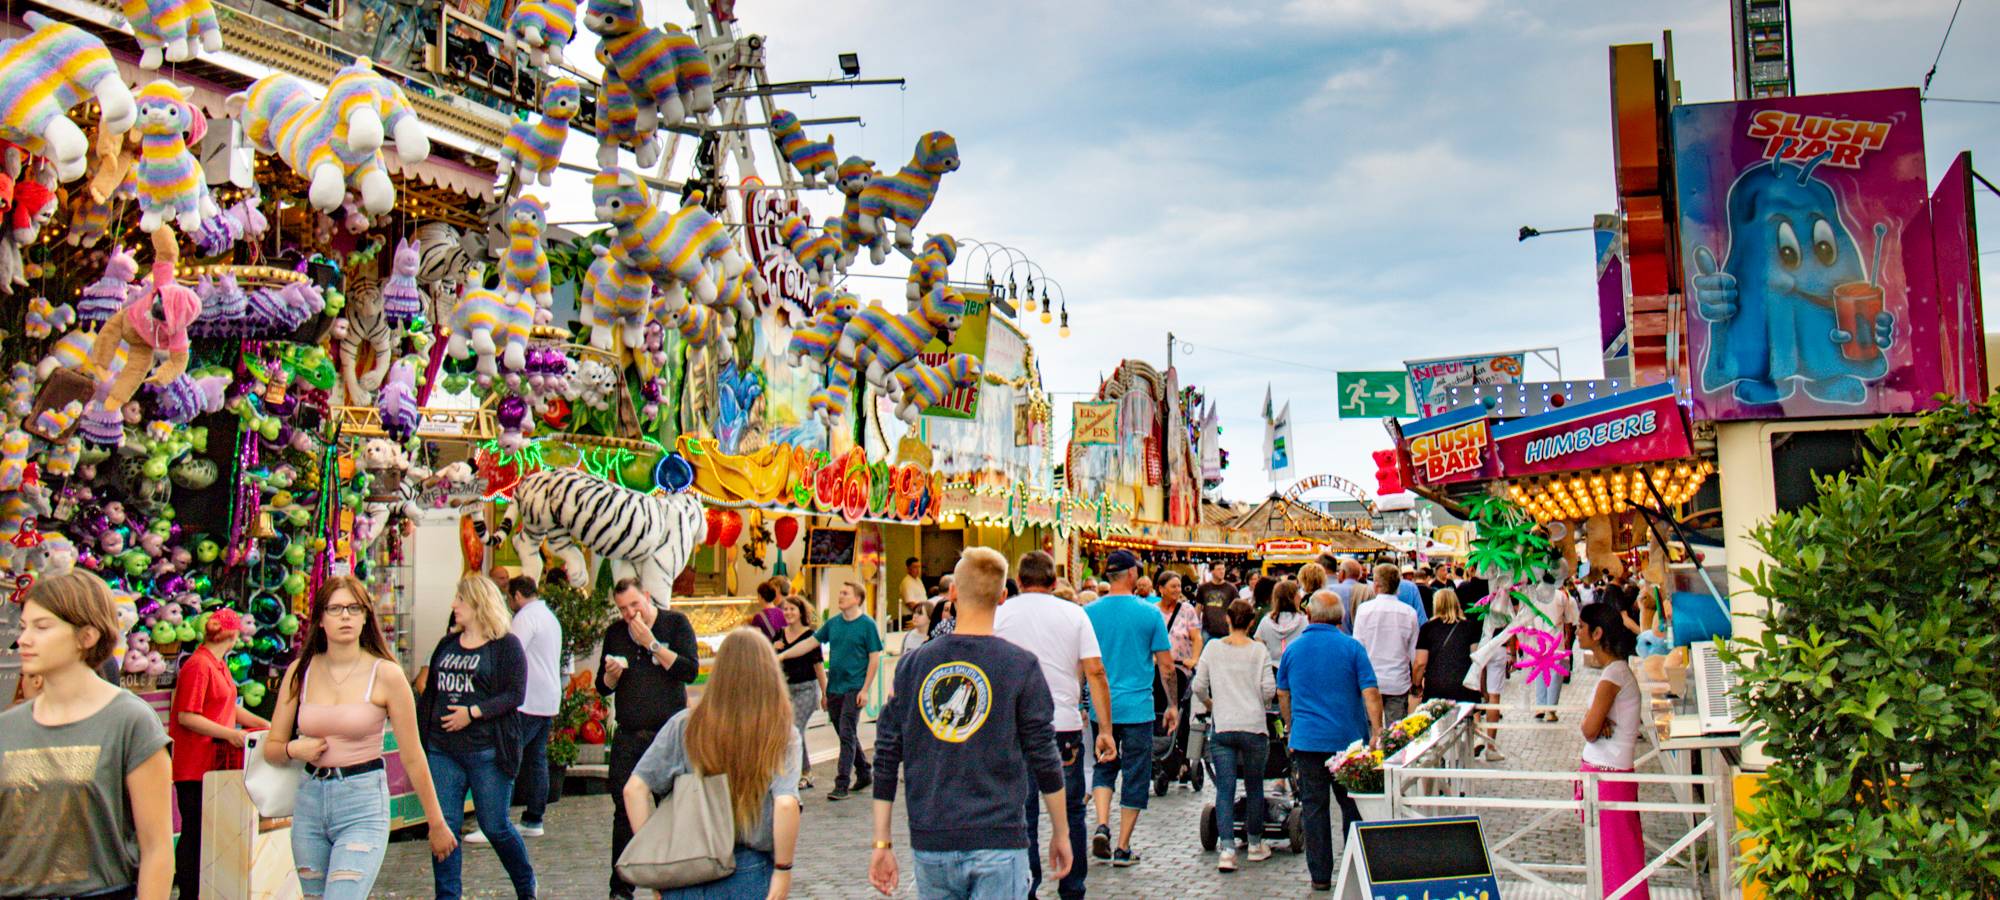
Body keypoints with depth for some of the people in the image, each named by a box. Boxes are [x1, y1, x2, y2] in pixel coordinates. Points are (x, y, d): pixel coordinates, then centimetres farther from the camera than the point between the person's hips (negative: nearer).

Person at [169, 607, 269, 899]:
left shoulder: (219, 665, 16)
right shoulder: (198, 665, -14)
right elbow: (186, 716, -20)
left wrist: (263, 724, 18)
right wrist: (229, 733, -22)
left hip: (215, 761, 9)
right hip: (195, 763, -9)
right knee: (194, 831, -3)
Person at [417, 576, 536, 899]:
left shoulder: (506, 645, -3)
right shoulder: (447, 644, 15)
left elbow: (515, 694, -11)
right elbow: (430, 691, 20)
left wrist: (473, 712, -20)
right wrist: (418, 728, 9)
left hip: (487, 751, -5)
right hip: (443, 749, 5)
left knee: (495, 826, 2)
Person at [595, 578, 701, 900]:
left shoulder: (676, 623, -1)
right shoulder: (615, 633, 11)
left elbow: (690, 671, -14)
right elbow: (603, 688, 15)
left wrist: (652, 644, -15)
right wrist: (612, 674, -7)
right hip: (627, 737, 3)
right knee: (624, 812, 2)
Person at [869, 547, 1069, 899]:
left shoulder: (913, 664, 3)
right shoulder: (1021, 666, -6)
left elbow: (886, 757, 4)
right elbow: (1044, 759, -3)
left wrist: (882, 843, 11)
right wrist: (1060, 833, 9)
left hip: (929, 844, 3)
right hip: (998, 842, -3)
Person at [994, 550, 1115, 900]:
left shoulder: (1000, 614, 1)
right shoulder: (1073, 613, 1)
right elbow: (1095, 671, -4)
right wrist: (1105, 730, -2)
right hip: (1064, 726, 0)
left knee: (1022, 814, 7)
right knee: (1070, 812, 12)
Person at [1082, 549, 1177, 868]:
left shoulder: (1089, 613, -1)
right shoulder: (1149, 613, -6)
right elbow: (1166, 666, -3)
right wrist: (1173, 705, 9)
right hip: (1137, 708, -2)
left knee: (1103, 768, 19)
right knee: (1135, 778, 8)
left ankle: (1102, 825, -2)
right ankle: (1122, 848, 10)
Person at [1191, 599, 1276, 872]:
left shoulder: (1213, 648, 4)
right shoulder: (1259, 651, 0)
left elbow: (1198, 686, 4)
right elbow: (1269, 689, -5)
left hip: (1222, 727, 1)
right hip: (1253, 726, -1)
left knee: (1224, 789, 0)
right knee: (1254, 787, 13)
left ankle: (1227, 849, -11)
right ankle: (1255, 844, 24)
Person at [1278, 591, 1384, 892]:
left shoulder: (1293, 649, 4)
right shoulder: (1351, 647, -5)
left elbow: (1283, 694, 15)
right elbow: (1370, 692, -11)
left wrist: (1291, 726, 29)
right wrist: (1376, 731, -6)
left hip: (1307, 740, 2)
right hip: (1349, 739, -1)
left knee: (1314, 808, 5)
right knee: (1353, 806, 10)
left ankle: (1320, 876, 7)